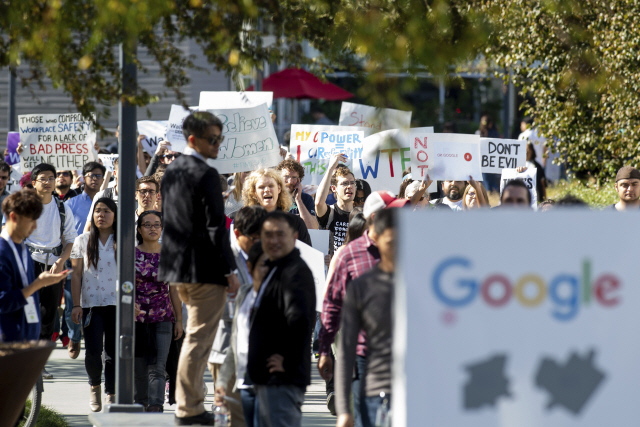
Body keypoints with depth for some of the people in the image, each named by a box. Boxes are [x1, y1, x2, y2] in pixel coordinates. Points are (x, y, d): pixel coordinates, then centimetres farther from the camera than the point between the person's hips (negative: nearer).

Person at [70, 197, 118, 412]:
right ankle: (94, 386, 15)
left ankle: (111, 394, 8)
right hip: (91, 304, 0)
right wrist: (76, 304, -1)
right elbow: (76, 274, 6)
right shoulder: (83, 241, 6)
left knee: (113, 351, 0)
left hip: (117, 303, 0)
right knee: (93, 350, -9)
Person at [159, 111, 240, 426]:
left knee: (195, 336, 20)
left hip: (177, 268, 9)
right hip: (205, 269, -9)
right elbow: (216, 227, -18)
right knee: (198, 338, -3)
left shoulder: (171, 171, 12)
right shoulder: (206, 175, -15)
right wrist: (230, 270, -14)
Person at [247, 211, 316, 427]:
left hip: (283, 380, -11)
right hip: (267, 378, 11)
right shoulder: (275, 270, 18)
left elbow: (299, 318, -31)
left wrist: (288, 361, -22)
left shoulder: (295, 272, -15)